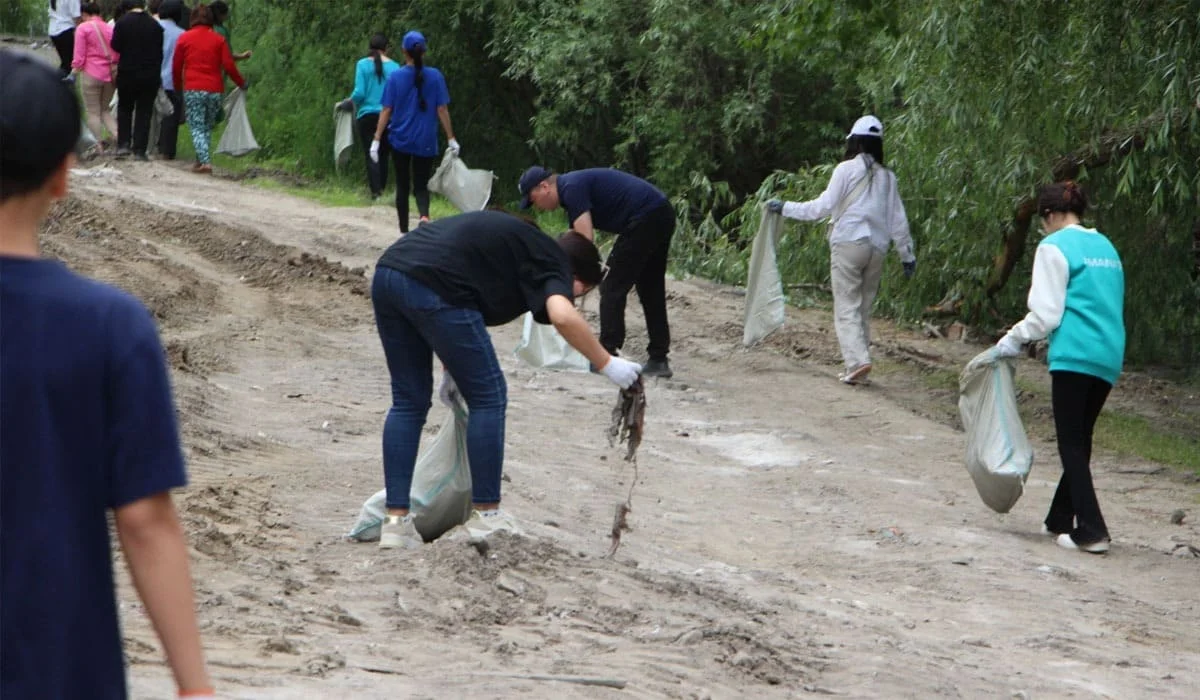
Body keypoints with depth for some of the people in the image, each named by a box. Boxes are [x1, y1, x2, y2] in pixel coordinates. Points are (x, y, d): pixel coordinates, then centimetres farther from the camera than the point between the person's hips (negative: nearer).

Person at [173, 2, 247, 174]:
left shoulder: (185, 38, 4)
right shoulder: (218, 39, 6)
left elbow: (176, 66, 8)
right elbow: (228, 65, 1)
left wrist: (177, 86, 23)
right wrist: (241, 83, 14)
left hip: (193, 90, -2)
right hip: (215, 90, 2)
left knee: (197, 128, -2)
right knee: (207, 127, 15)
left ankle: (205, 161, -17)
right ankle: (200, 160, 15)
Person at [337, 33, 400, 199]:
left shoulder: (363, 64, -2)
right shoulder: (394, 66, 2)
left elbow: (359, 93, -8)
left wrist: (347, 103, 10)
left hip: (368, 115, -2)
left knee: (371, 155, -2)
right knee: (384, 155, 13)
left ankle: (376, 192, -11)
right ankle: (382, 190, 15)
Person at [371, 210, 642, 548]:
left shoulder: (519, 242, 33)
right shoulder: (551, 261, 9)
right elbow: (564, 317, -12)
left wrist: (454, 365, 42)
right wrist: (607, 365, -2)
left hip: (387, 271, 9)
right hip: (431, 286, -9)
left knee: (409, 401, 18)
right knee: (488, 398, 7)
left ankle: (396, 522, 15)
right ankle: (486, 516, 14)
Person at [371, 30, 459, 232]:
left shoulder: (395, 77, -5)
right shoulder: (435, 76, -4)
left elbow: (386, 111, -5)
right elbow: (442, 110, -3)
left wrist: (377, 139, -3)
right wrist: (451, 138, 2)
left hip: (400, 141, 0)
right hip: (426, 143, 0)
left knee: (402, 185, 12)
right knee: (421, 185, 6)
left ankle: (404, 232, 13)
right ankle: (424, 215, -25)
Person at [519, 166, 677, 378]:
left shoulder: (571, 188, -9)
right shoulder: (577, 186, 22)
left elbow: (585, 242, -15)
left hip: (644, 218, -10)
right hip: (663, 215, 10)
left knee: (613, 288, -2)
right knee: (651, 291, 15)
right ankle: (658, 360, 19)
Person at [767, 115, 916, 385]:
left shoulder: (847, 169, -3)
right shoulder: (887, 177, 12)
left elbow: (824, 206, -6)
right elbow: (898, 219, 13)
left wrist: (786, 208, 2)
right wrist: (907, 254, 21)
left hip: (848, 243, -5)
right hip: (877, 247, 5)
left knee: (847, 308, -6)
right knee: (864, 308, 11)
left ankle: (857, 361, -22)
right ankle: (858, 366, 9)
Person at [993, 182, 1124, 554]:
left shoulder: (1055, 247, -6)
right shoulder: (1106, 246, 18)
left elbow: (1046, 312, -10)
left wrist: (1014, 339, 4)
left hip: (1075, 355, -7)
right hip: (1110, 356, 7)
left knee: (1071, 443, -3)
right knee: (1081, 440, 15)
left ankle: (1091, 531, -10)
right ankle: (1061, 519, 24)